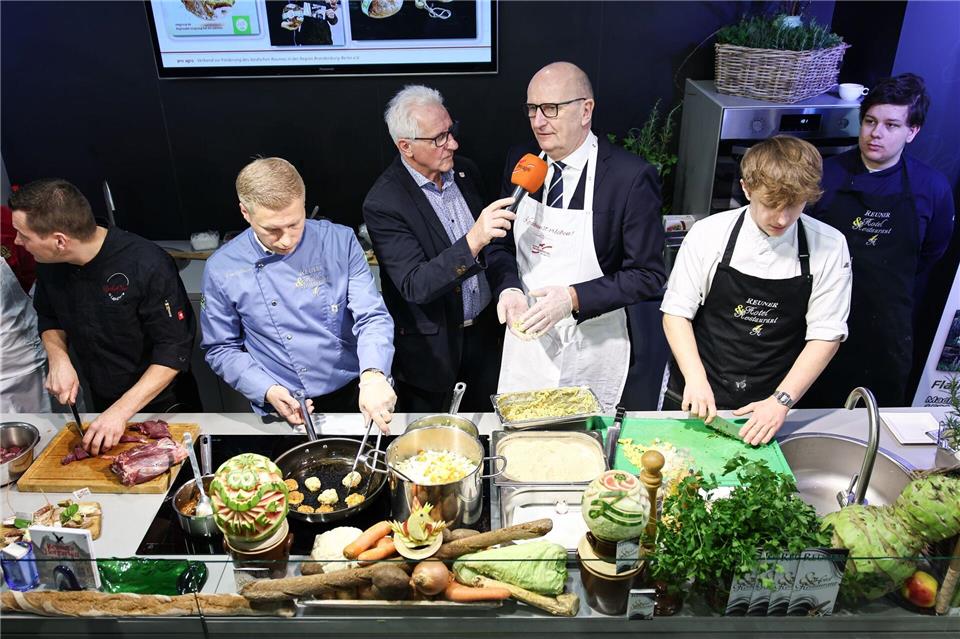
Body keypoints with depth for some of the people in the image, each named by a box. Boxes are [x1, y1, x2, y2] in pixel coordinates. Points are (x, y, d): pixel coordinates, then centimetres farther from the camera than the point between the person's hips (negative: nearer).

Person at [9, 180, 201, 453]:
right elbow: (49, 318, 9)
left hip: (163, 401, -5)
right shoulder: (50, 264, -10)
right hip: (103, 401, 5)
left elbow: (174, 350, -27)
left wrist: (123, 410, -31)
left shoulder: (147, 264, -30)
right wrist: (58, 357, -11)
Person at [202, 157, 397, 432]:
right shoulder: (221, 269, -11)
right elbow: (221, 349, 0)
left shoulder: (340, 241, -11)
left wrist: (372, 375, -34)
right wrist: (267, 391, -15)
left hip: (355, 395, 1)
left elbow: (372, 316, -16)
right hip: (287, 411, 0)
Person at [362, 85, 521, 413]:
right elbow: (415, 286, -27)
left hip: (484, 333, 5)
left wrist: (509, 288, -12)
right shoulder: (383, 203, -21)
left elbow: (493, 245, 7)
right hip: (433, 348, -5)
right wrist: (472, 242, -40)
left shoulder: (465, 171, -2)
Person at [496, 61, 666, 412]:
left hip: (590, 349, -4)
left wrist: (573, 298, -25)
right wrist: (509, 289, -11)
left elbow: (648, 275, -14)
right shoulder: (519, 160, -1)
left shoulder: (632, 176, -17)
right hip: (525, 335, 4)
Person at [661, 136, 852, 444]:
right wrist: (695, 379, -18)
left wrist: (781, 400, -14)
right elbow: (677, 313, -7)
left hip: (769, 408, 0)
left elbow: (826, 334, -7)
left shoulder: (829, 246, -9)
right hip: (697, 398, 0)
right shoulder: (709, 233, -11)